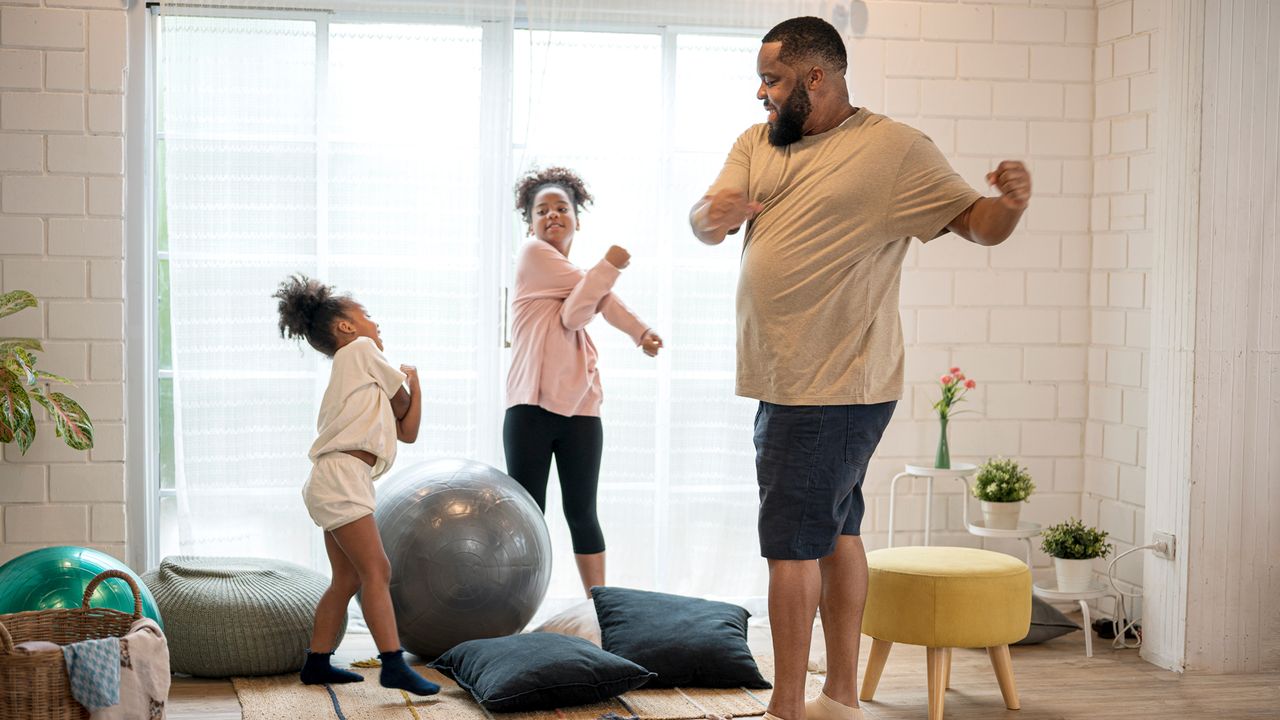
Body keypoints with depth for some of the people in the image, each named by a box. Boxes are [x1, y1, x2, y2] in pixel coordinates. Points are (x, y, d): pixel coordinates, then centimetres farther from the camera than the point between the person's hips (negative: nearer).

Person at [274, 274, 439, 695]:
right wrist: (406, 381, 25)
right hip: (342, 475, -10)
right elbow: (401, 403, 6)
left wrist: (412, 379, 15)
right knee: (376, 570, -15)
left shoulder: (355, 372, 28)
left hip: (336, 484, 10)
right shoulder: (359, 350, 2)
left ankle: (317, 662, 19)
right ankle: (394, 664, -21)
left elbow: (407, 430, 21)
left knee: (347, 578, 13)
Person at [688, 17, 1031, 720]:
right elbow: (704, 219, -1)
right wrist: (711, 215, -24)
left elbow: (976, 222, -9)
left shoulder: (894, 149, -10)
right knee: (835, 532, 15)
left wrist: (1011, 203, -31)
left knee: (791, 543, -7)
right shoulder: (757, 143, 9)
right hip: (786, 383, 7)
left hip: (836, 386, -7)